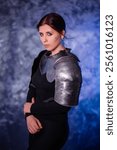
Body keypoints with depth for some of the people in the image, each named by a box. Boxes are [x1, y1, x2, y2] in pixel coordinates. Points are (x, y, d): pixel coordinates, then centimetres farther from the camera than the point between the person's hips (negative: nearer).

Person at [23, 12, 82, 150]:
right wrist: (29, 115, -12)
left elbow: (62, 105, -24)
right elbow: (33, 87, 4)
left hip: (53, 128, -7)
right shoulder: (43, 56, 5)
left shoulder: (67, 63, -19)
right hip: (37, 124, 7)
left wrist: (31, 108, -11)